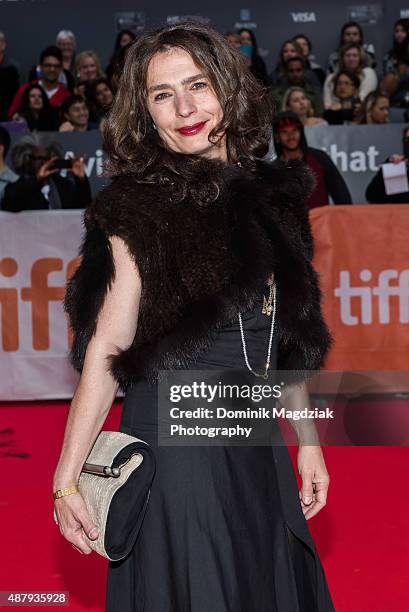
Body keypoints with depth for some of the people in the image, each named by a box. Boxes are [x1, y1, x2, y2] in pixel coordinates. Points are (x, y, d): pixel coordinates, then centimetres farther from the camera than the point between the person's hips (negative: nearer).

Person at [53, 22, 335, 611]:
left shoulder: (271, 193, 7)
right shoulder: (139, 208, -8)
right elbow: (106, 347, -11)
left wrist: (306, 439, 14)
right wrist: (66, 478, -15)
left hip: (258, 445, 6)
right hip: (177, 445, -6)